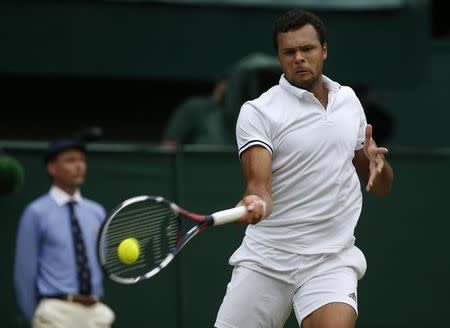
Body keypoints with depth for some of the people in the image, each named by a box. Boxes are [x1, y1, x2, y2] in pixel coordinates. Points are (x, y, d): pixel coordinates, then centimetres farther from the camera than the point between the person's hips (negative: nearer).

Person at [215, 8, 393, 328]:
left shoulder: (349, 99, 12)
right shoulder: (257, 112, -3)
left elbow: (381, 188, 18)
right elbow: (258, 185, -15)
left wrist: (378, 162, -5)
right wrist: (255, 203, -39)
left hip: (331, 262, 1)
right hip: (266, 258, -1)